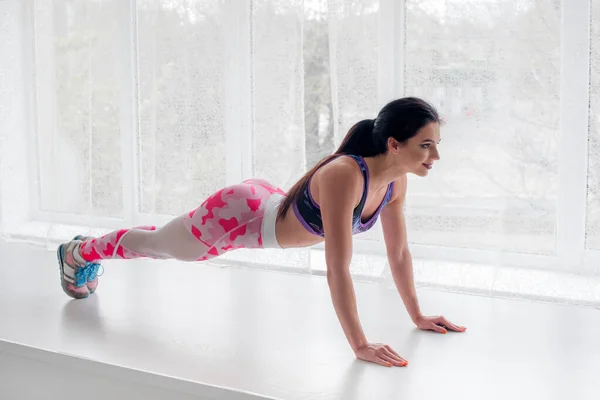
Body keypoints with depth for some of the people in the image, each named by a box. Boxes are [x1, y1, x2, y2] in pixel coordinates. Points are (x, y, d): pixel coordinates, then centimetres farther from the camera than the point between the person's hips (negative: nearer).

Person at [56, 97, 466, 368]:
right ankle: (79, 252, 53)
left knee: (164, 246, 31)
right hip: (240, 213, -7)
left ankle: (90, 251, 59)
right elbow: (338, 268, -43)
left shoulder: (395, 180, -17)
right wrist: (359, 344, -40)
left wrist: (418, 316, -3)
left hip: (269, 204, 7)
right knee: (156, 244, 21)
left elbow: (399, 252, -5)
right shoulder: (344, 176, -42)